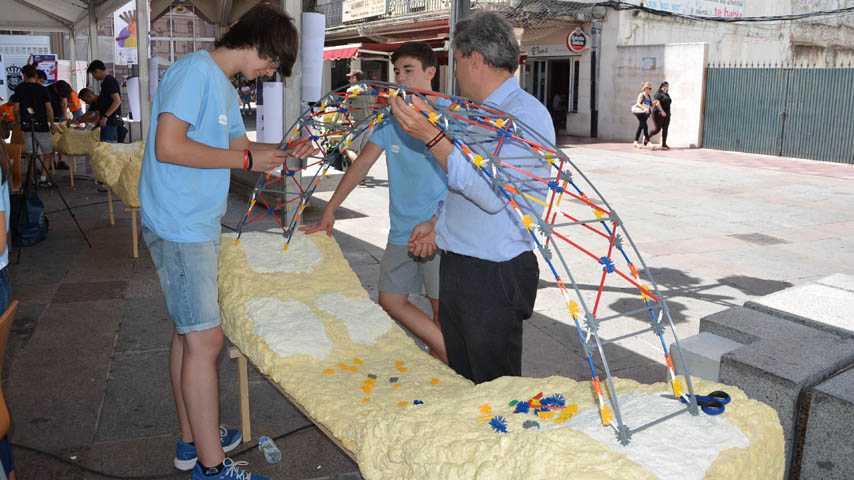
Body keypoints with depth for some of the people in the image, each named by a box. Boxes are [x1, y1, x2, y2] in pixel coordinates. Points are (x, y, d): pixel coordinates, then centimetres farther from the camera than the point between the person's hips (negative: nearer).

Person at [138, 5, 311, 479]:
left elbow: (236, 145, 28)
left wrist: (283, 152, 12)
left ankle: (192, 440, 28)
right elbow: (168, 146, -23)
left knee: (189, 333, 15)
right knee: (205, 339, -7)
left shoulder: (224, 88, 18)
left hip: (197, 227, 10)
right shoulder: (195, 70, -14)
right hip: (179, 227, -10)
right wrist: (248, 160, -16)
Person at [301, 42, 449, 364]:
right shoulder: (390, 115, 10)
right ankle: (451, 357, 16)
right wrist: (329, 210, 12)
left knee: (443, 309, 0)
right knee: (391, 301, 7)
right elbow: (362, 164, 13)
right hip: (401, 231, 6)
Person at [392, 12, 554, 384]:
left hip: (495, 277, -9)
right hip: (456, 268, 9)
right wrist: (438, 223, 17)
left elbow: (492, 194, -26)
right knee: (460, 380, 18)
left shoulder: (525, 114, -16)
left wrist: (432, 137, -27)